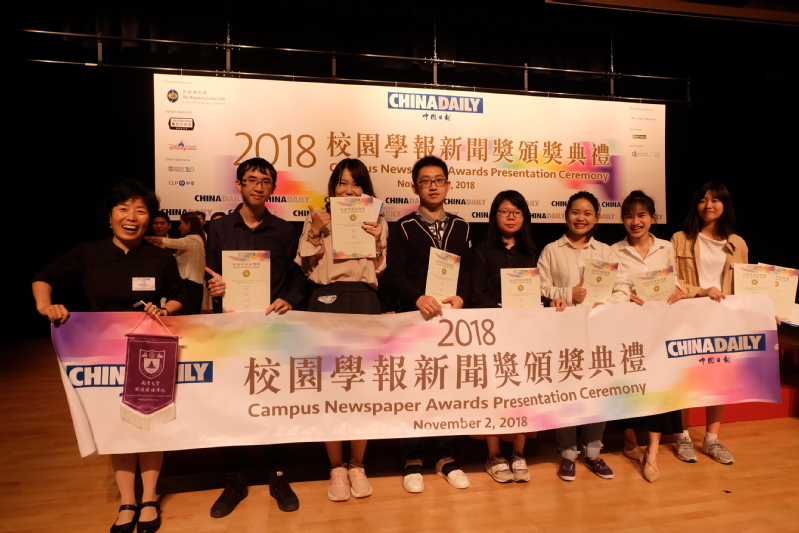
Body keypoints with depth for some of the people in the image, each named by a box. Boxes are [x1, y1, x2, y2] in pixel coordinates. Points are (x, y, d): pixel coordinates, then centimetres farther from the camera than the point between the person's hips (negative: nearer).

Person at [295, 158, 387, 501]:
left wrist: (377, 242, -5)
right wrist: (315, 232, -7)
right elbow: (306, 268, 4)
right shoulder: (317, 219, 12)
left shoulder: (377, 222, 13)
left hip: (364, 304, 1)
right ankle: (336, 468, 14)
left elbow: (381, 273, 9)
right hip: (326, 303, 0)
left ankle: (357, 465, 18)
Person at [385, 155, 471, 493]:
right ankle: (413, 460, 18)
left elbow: (468, 270, 6)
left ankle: (445, 457, 23)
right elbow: (394, 273, -8)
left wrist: (461, 297, -13)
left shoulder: (461, 227, 11)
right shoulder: (403, 228, 1)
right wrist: (419, 298, -25)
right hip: (414, 317, -2)